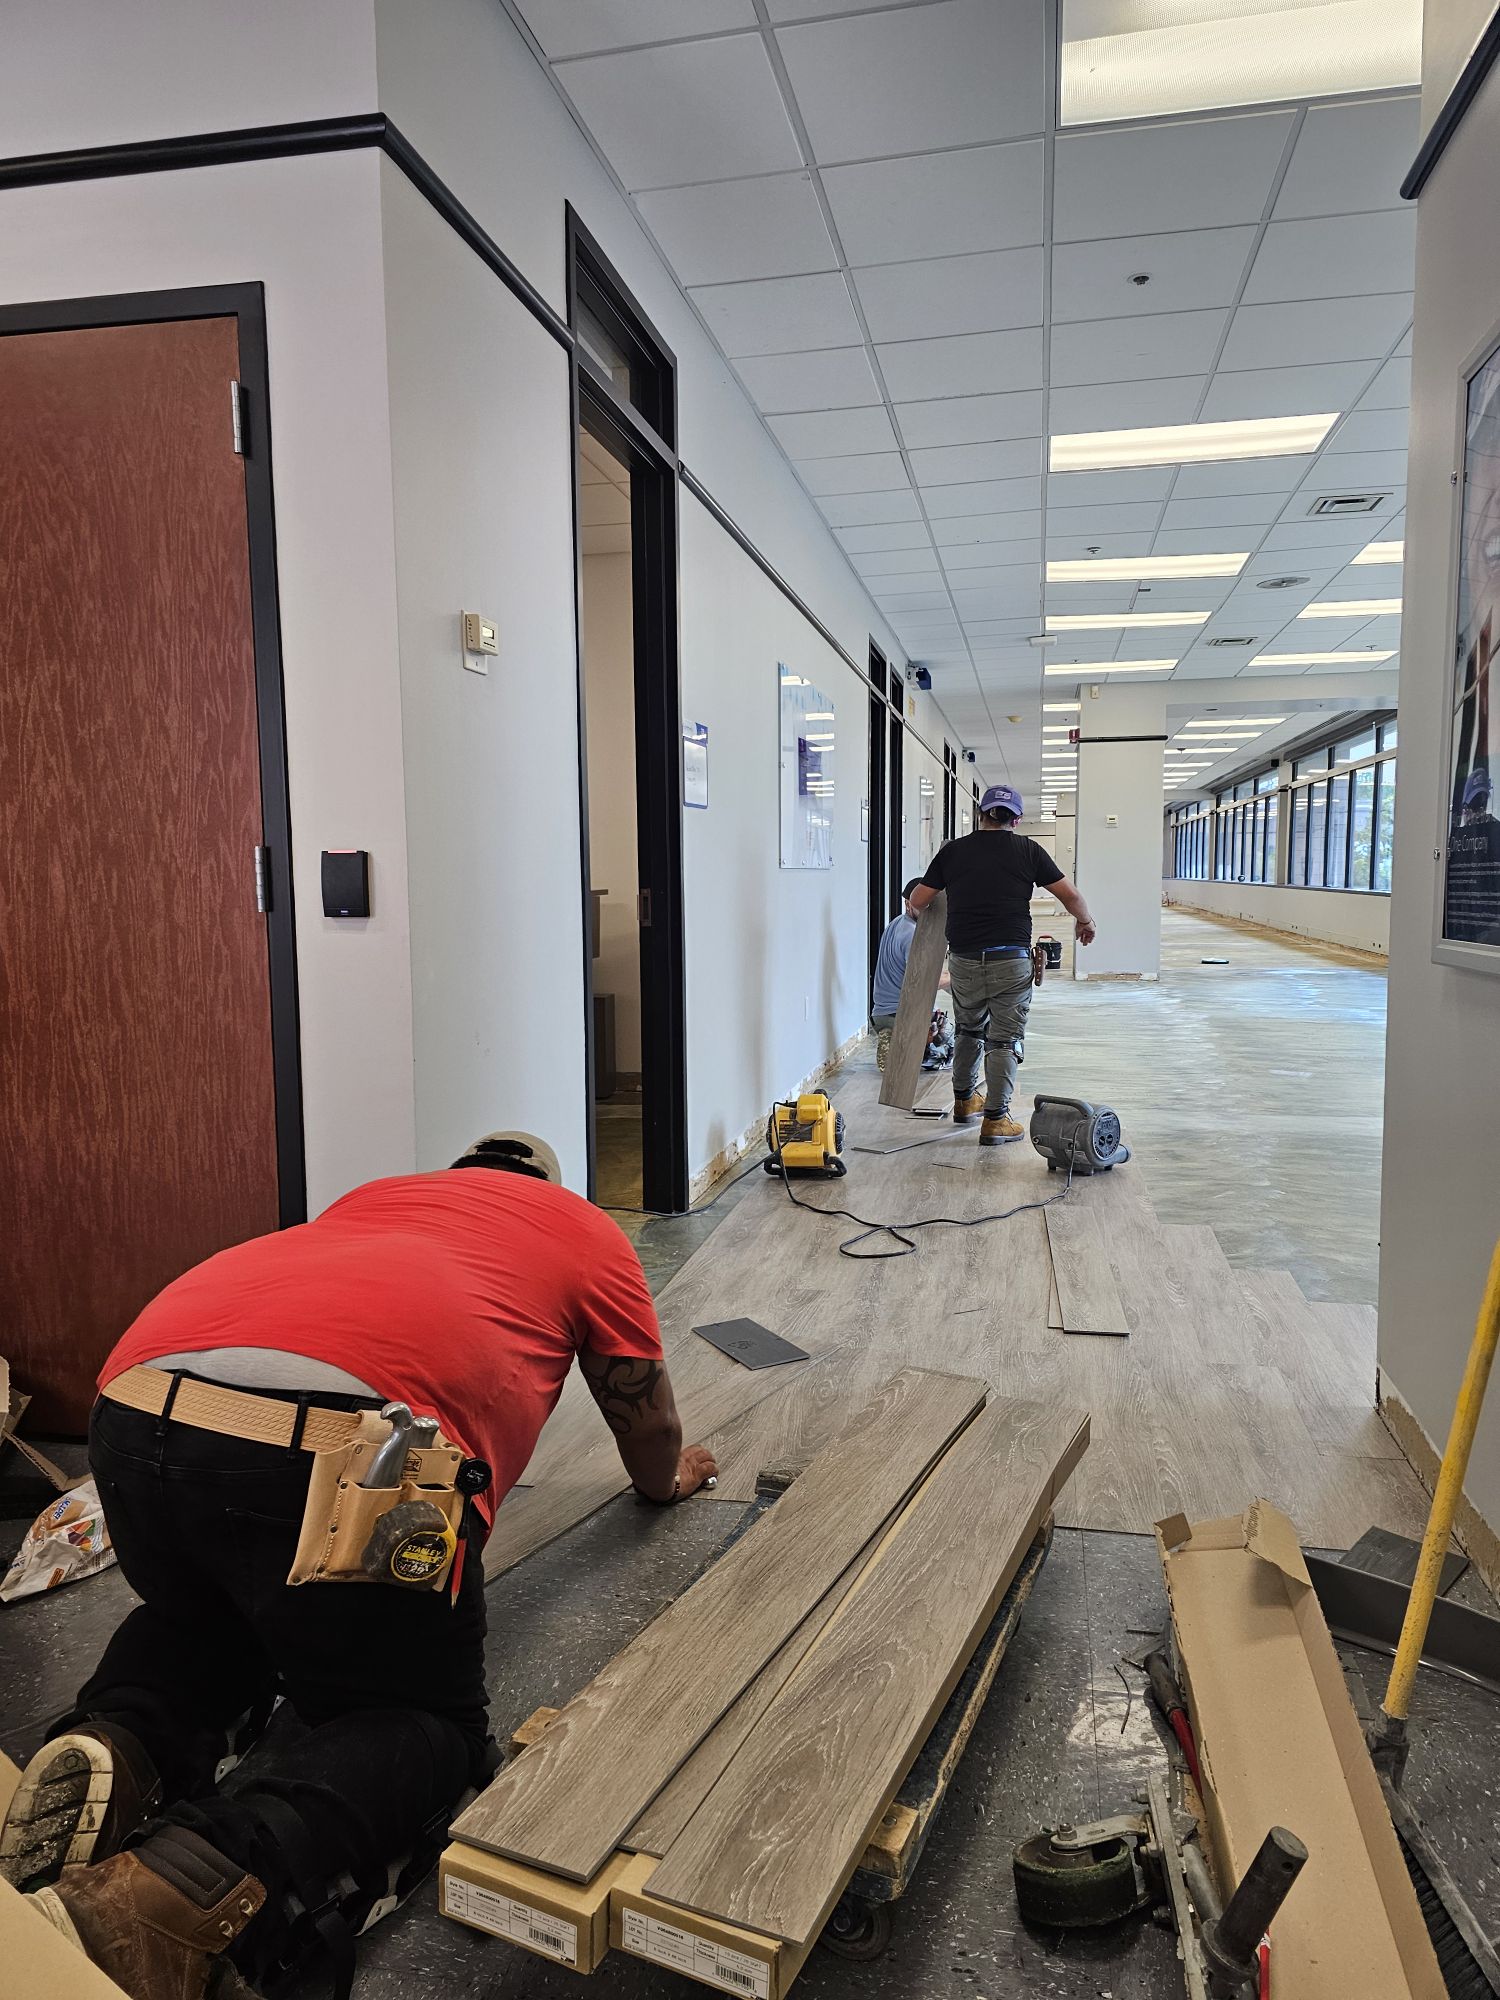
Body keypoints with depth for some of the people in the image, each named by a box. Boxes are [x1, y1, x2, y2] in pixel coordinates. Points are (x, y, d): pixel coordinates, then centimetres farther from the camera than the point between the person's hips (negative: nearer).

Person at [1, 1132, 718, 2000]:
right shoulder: (589, 1229, 26)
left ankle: (114, 1746, 4)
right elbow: (650, 1422, 34)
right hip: (340, 1448, -6)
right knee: (424, 1722, 14)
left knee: (201, 1621, 35)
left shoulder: (380, 1196, 37)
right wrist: (666, 1479, 57)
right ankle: (196, 1895, -13)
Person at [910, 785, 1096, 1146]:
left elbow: (917, 901, 6)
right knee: (1003, 1041, 4)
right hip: (1011, 961, -3)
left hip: (964, 960, 3)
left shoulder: (952, 851, 4)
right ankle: (996, 1120, 4)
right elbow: (1070, 895, 3)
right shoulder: (1027, 850, 0)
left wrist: (916, 906, 31)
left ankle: (964, 1101, 34)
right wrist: (1084, 921, 23)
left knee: (968, 1031, 22)